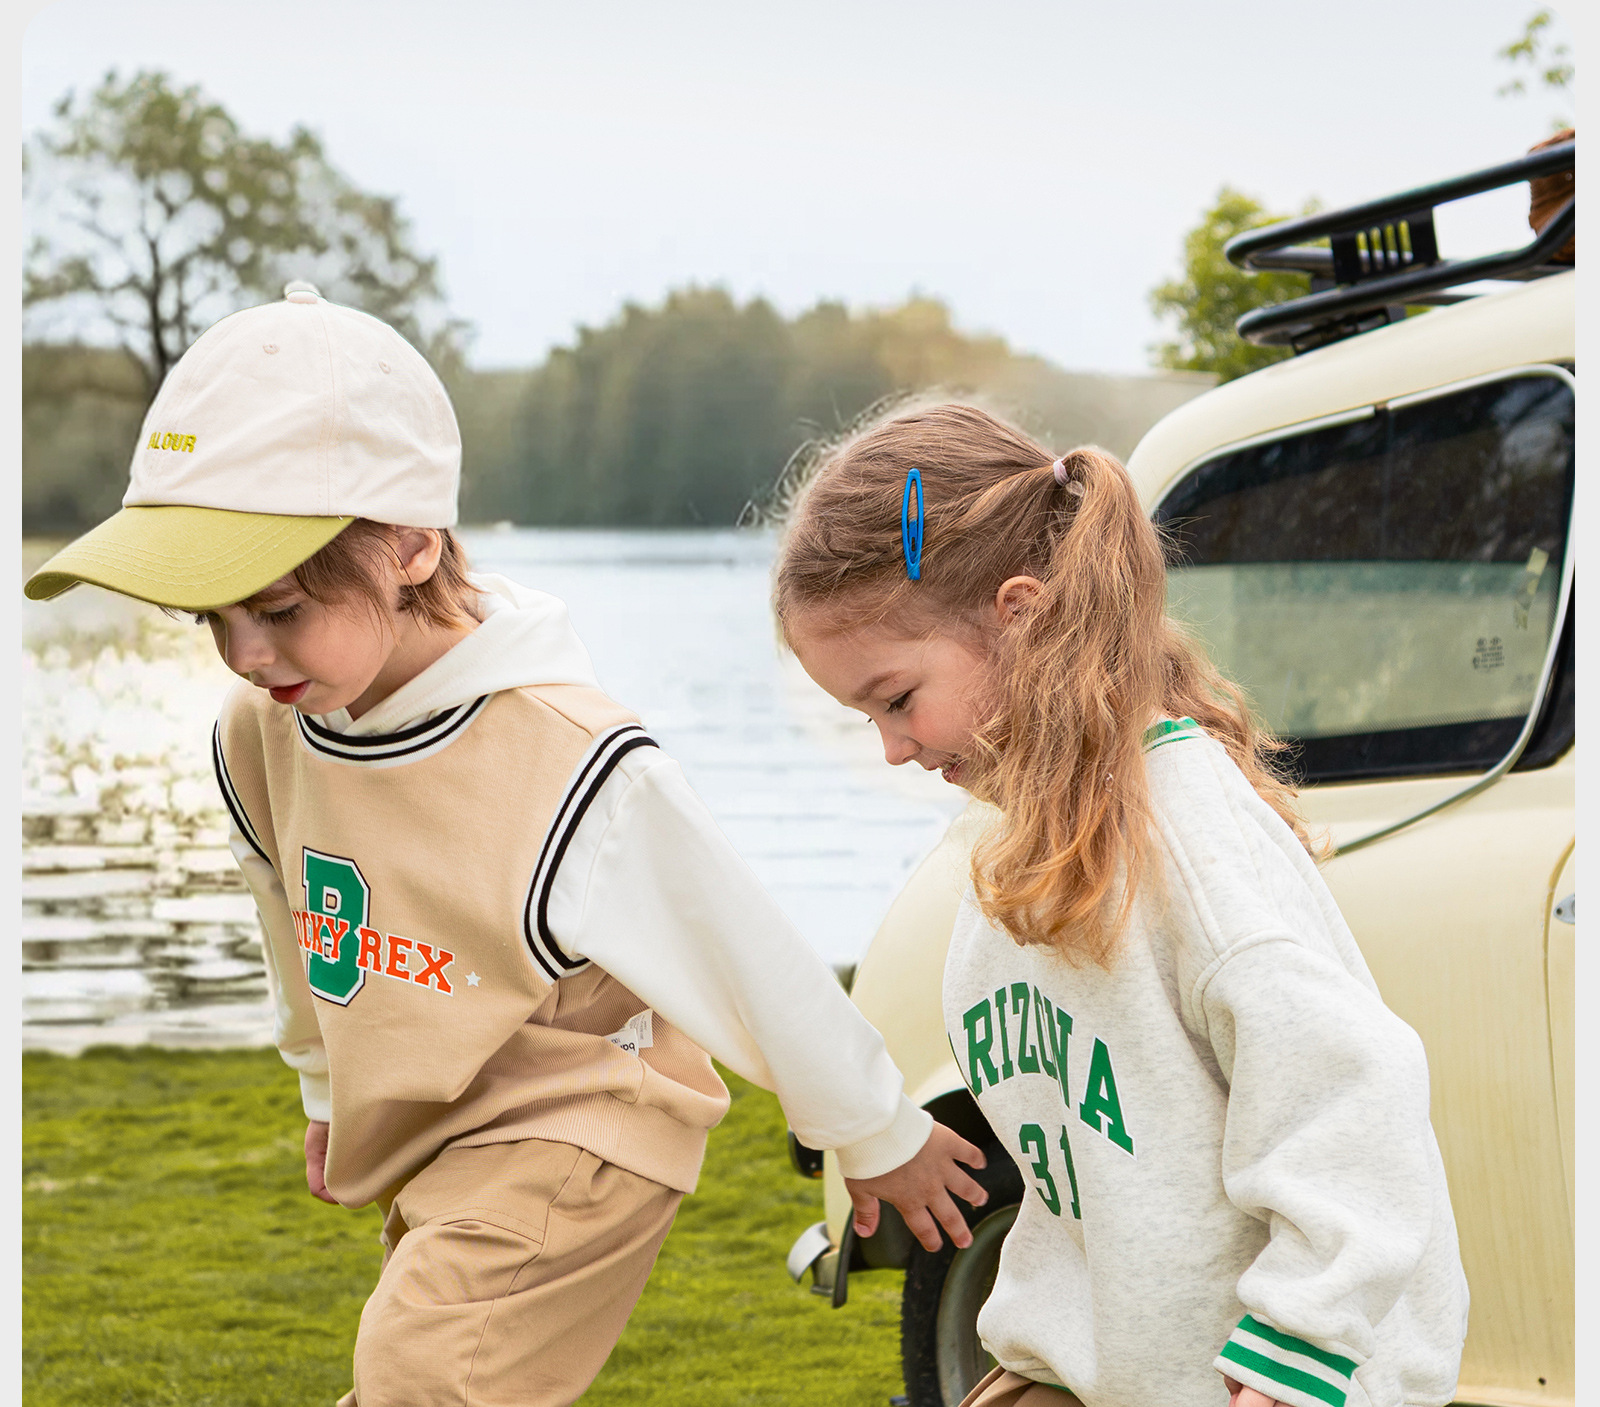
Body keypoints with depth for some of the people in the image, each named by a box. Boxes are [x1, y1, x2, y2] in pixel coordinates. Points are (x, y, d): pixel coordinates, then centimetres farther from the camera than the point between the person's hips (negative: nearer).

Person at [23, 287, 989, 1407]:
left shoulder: (571, 772, -30)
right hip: (413, 1143, 7)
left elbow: (759, 971, -17)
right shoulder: (259, 735, -9)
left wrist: (880, 1143, -5)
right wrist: (329, 1095, 28)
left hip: (574, 1131, -7)